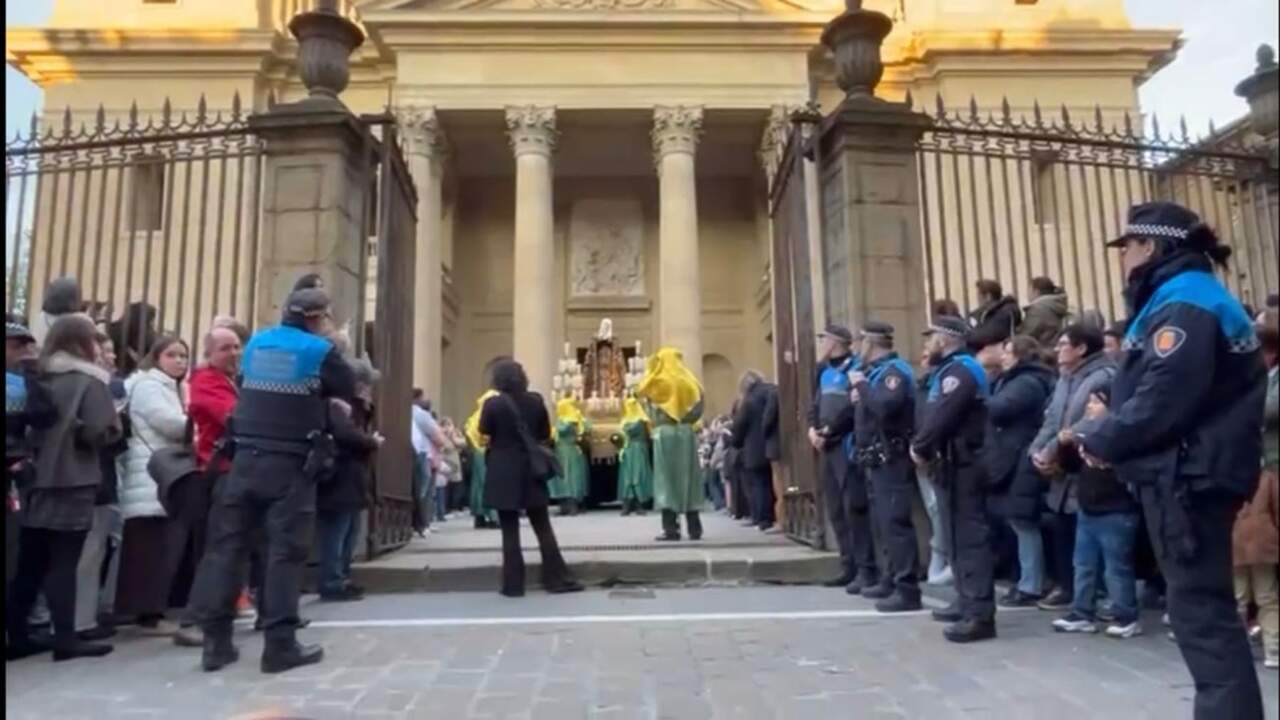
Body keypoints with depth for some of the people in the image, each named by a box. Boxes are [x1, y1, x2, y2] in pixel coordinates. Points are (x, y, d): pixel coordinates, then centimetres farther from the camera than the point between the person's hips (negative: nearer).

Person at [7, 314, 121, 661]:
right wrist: (115, 424, 2)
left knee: (30, 563, 12)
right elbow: (102, 431, -17)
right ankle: (66, 639, 3)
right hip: (72, 482, -6)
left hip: (37, 480, 6)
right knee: (63, 563, -2)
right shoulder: (89, 381, -8)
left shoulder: (40, 378, 10)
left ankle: (17, 637, 17)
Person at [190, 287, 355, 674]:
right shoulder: (320, 350, -5)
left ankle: (216, 641, 11)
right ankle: (280, 644, 1)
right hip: (291, 464, -5)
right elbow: (349, 388, 6)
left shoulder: (256, 343, 14)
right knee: (286, 549, -1)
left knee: (227, 544, 8)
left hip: (245, 458, 5)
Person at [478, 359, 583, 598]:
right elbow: (546, 434, 7)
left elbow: (484, 431, 5)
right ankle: (558, 578, 10)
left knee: (510, 530, 3)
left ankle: (514, 584, 5)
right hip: (531, 472, 2)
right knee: (543, 528, 9)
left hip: (503, 474, -2)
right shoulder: (535, 401, -2)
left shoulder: (493, 403, -10)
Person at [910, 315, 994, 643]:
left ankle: (980, 615, -11)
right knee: (961, 532, 16)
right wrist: (921, 445, 3)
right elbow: (934, 415, 16)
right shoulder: (952, 370, 19)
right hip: (959, 461, 11)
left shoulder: (960, 370, -14)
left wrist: (920, 447, -9)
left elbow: (942, 418, -22)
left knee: (971, 534, -11)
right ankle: (967, 601, 26)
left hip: (965, 463, -11)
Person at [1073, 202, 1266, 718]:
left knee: (1200, 607, -5)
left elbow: (1164, 398, -24)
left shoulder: (1184, 304, -13)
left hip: (1187, 477, -11)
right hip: (1192, 473, 11)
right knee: (1204, 602, 17)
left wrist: (1102, 442, -12)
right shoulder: (1189, 300, 20)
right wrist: (1109, 435, 5)